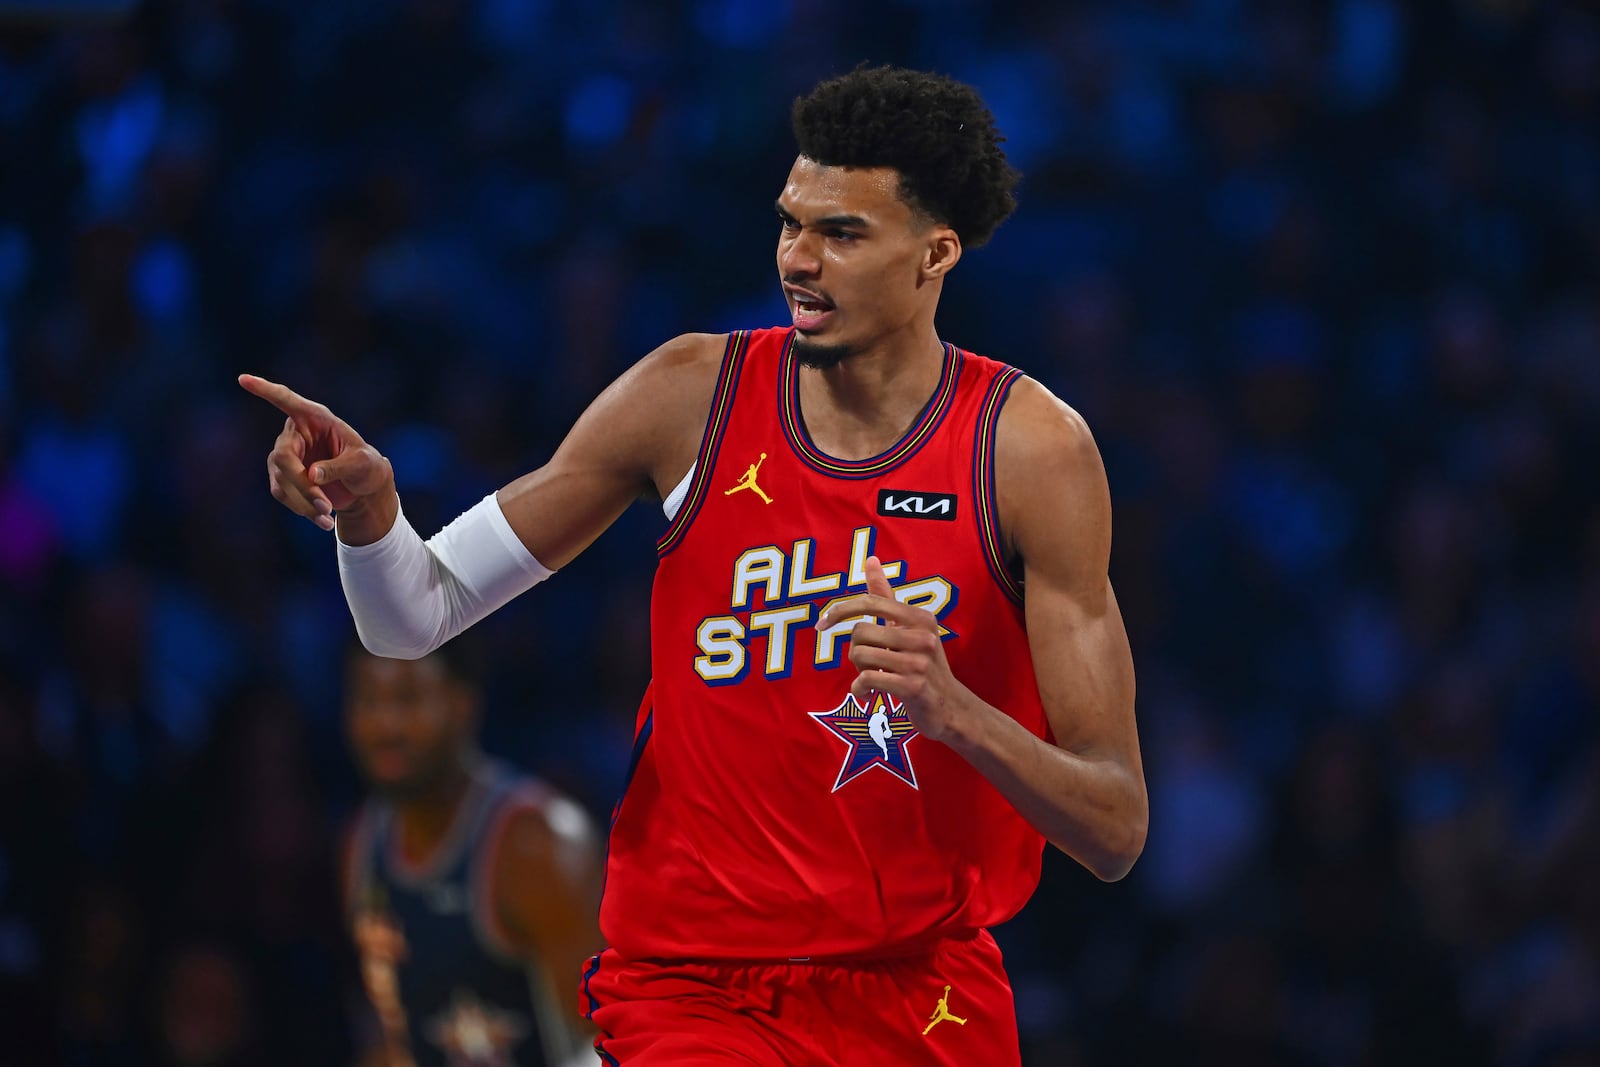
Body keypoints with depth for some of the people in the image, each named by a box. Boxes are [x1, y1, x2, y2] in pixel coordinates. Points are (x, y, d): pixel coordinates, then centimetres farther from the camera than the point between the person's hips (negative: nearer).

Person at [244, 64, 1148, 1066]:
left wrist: (956, 712, -29)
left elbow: (1116, 833, -11)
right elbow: (420, 615, 1)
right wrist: (366, 509, -21)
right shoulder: (696, 394, -4)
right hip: (692, 986, 0)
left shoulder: (1035, 449, -8)